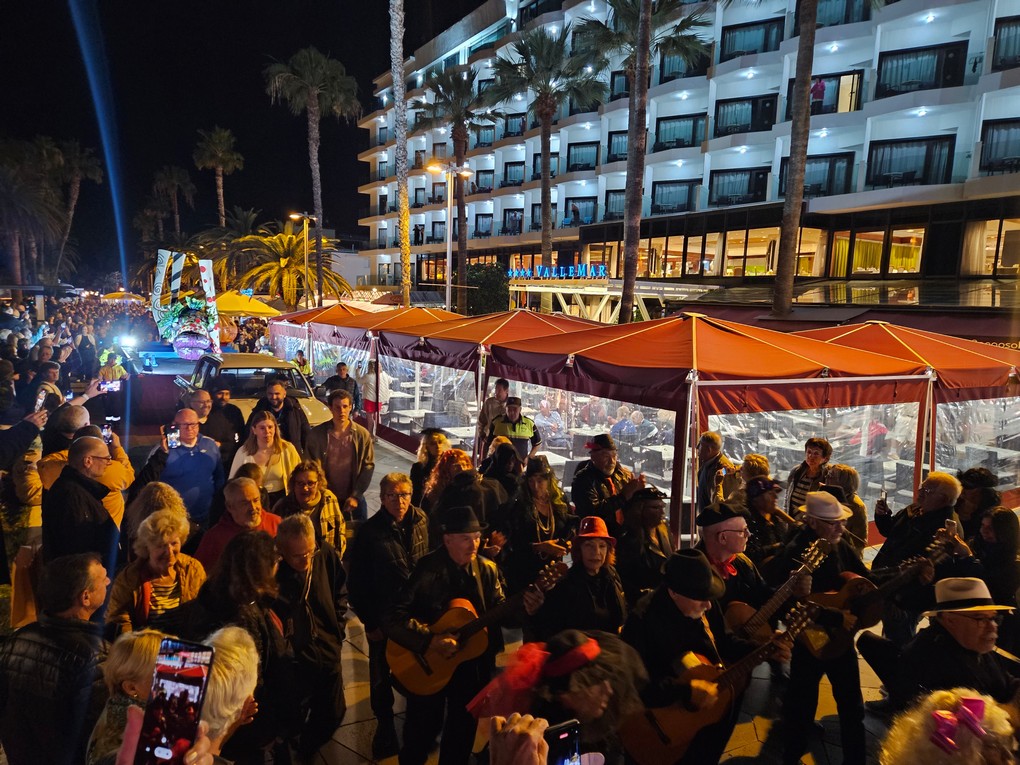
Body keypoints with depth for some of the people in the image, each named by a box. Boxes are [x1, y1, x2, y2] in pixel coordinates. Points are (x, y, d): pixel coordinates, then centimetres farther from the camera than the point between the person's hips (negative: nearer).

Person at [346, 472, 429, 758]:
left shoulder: (420, 522, -5)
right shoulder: (369, 532, -16)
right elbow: (356, 583, -11)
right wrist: (370, 623, -10)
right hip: (384, 618, -3)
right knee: (382, 676, 14)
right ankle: (385, 726, 38)